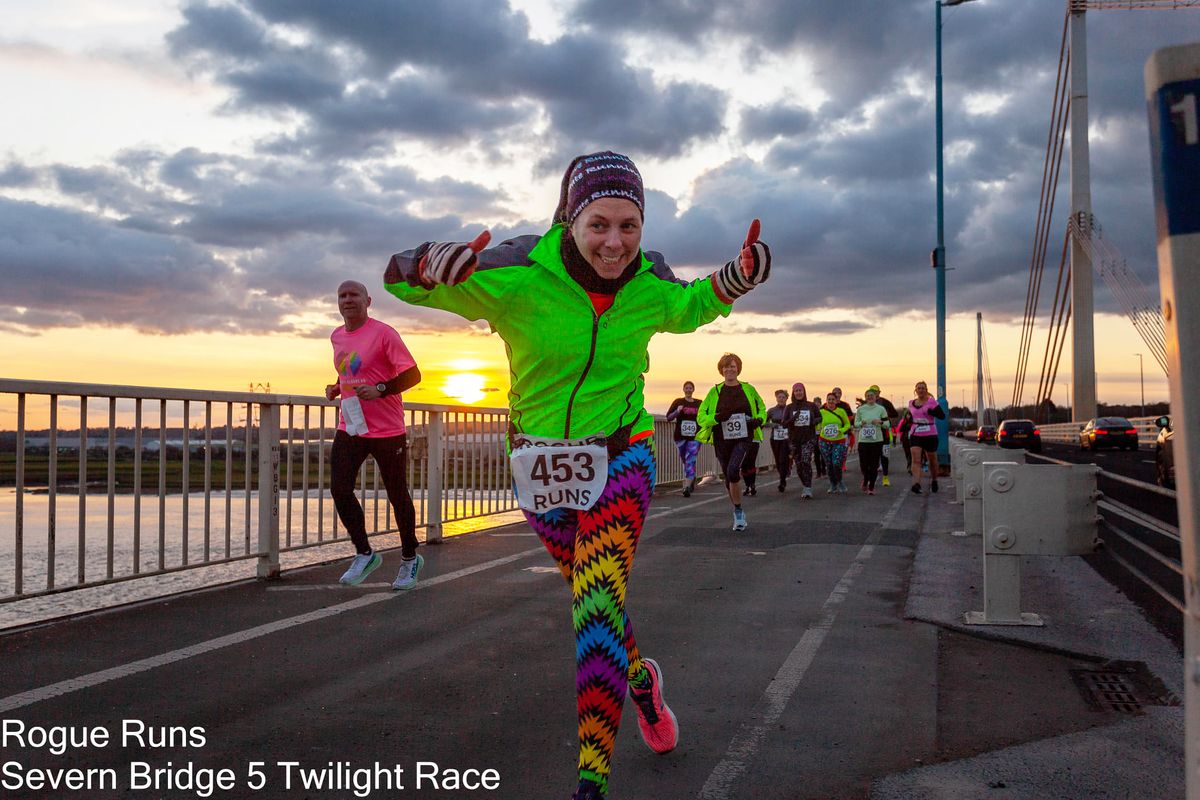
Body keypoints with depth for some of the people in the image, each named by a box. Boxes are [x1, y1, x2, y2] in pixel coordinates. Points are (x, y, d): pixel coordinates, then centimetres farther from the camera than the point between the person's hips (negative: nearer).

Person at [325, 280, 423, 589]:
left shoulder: (383, 333, -11)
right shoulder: (337, 337, 11)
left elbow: (412, 375, -13)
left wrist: (379, 389, -25)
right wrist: (336, 389, 7)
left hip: (387, 431, -6)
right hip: (349, 428, 6)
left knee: (398, 496, 5)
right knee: (339, 489, -8)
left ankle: (409, 558, 24)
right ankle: (365, 554, 8)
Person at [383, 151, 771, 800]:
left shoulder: (650, 286, -9)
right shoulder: (518, 277, -20)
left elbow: (691, 309, 16)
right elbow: (400, 278, -15)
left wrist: (738, 274, -5)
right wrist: (433, 264, -40)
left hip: (620, 460, -1)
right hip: (541, 464, 1)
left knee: (597, 605, -17)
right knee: (594, 593, 20)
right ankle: (640, 680, 51)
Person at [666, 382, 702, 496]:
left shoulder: (699, 404, 9)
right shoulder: (678, 402, 6)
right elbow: (668, 417, -1)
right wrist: (677, 412, -20)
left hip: (694, 437, -1)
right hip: (680, 436, 1)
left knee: (690, 461, -13)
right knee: (685, 461, 12)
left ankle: (687, 488, -19)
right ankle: (692, 479, 39)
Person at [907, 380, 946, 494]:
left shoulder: (931, 402, -5)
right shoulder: (911, 403, 9)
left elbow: (942, 416, -13)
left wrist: (930, 411, -25)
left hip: (930, 435, -2)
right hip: (915, 435, 2)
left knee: (932, 460, 13)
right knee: (916, 460, -16)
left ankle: (934, 480, 38)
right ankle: (916, 484, -27)